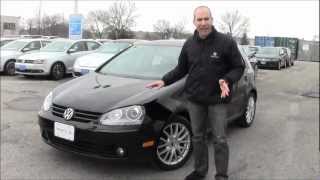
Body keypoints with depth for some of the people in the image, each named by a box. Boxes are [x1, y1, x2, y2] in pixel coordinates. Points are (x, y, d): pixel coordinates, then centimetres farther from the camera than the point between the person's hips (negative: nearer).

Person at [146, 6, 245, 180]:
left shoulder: (226, 41, -9)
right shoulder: (189, 44, 4)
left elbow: (239, 67, -4)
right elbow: (181, 69, 13)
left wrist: (227, 80, -23)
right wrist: (164, 80, 0)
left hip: (217, 99, -4)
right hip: (194, 99, 4)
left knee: (219, 139, 3)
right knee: (198, 137, 15)